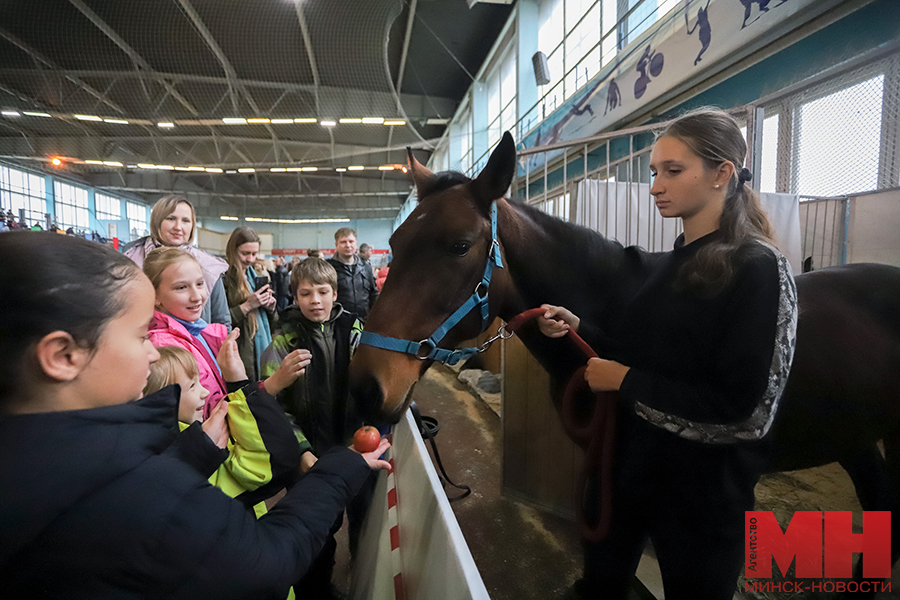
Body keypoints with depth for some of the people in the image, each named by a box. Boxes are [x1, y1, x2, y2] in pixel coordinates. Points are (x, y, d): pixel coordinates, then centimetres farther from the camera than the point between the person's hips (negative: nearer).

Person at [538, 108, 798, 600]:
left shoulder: (758, 269, -18)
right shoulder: (664, 265, 3)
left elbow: (739, 403, -23)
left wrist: (626, 381, -20)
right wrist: (577, 329, -7)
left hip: (702, 483, -6)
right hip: (629, 461, 7)